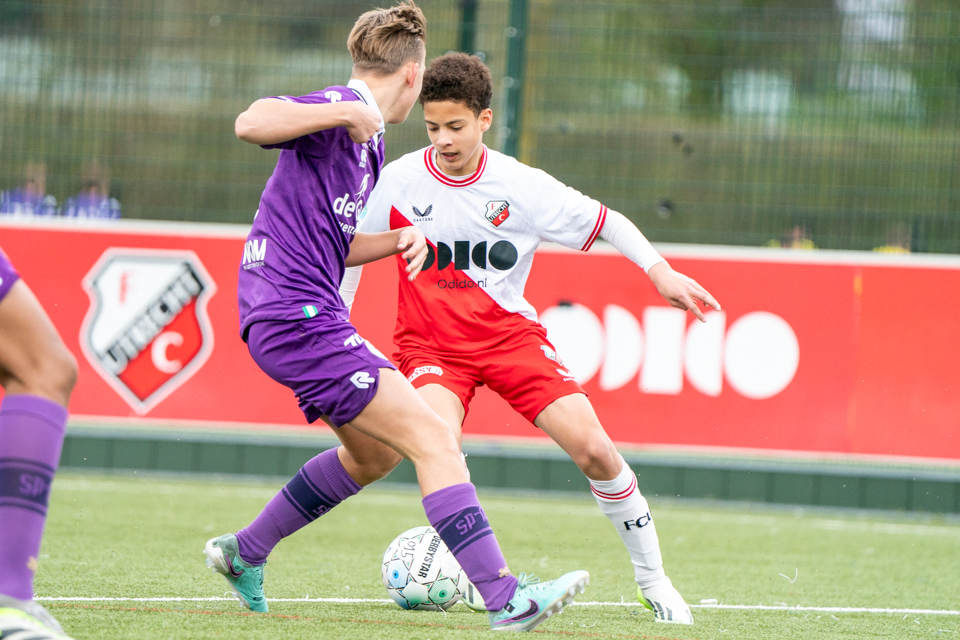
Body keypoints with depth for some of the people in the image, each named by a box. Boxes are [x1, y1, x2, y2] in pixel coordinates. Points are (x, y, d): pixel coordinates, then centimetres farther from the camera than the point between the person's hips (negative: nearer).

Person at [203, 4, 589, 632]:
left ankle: (244, 553, 33)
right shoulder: (341, 112, -11)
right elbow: (251, 122, -30)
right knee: (434, 440, -14)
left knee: (374, 451, 26)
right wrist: (347, 109, -32)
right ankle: (506, 598, -19)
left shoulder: (369, 139, 19)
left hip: (305, 316, 11)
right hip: (297, 317, -11)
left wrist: (397, 240, 10)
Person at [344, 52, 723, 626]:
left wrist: (661, 273, -8)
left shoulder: (523, 187, -8)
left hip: (509, 334, 1)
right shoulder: (400, 182, -8)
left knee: (594, 449, -11)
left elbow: (605, 221, 3)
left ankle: (653, 580, 7)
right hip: (431, 343, -1)